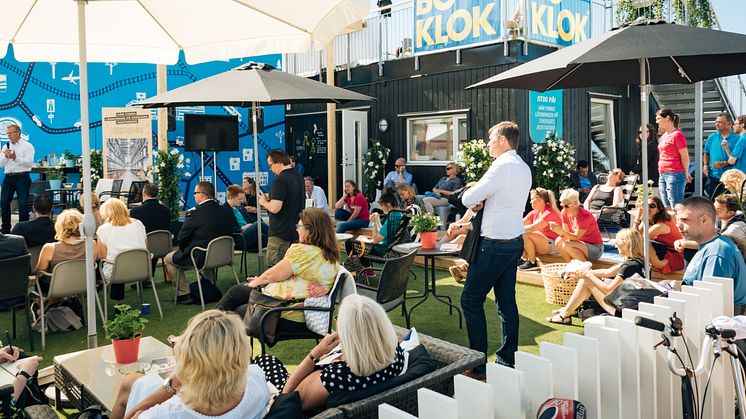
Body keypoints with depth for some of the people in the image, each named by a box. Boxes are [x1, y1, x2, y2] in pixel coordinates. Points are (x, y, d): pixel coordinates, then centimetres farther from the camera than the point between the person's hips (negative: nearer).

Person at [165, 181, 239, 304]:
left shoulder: (194, 214, -19)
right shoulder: (227, 211, -3)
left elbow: (181, 239, -13)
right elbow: (235, 231, 8)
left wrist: (183, 250, 7)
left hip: (199, 258, -6)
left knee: (169, 258, 16)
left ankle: (184, 294, 13)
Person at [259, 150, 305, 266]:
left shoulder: (280, 180, -18)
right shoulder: (299, 177, 10)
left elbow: (275, 208, -24)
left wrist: (264, 202, -5)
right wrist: (271, 198, 17)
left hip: (280, 233, -9)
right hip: (296, 231, 9)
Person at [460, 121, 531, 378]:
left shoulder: (502, 166, -16)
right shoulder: (524, 168, 13)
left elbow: (468, 199, -17)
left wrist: (470, 194, 5)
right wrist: (482, 199, 3)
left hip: (496, 244, -9)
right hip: (515, 240, 9)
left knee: (471, 299, -1)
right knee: (507, 301, 13)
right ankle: (508, 360, 21)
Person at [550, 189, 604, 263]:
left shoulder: (585, 216, -22)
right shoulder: (565, 213, -3)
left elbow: (576, 237, -27)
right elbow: (567, 234, -4)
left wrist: (561, 231, -42)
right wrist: (559, 231, -27)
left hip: (596, 249, -7)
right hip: (582, 244, 7)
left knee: (567, 245, -28)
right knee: (558, 241, -17)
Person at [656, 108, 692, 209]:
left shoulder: (677, 134, -10)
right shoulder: (663, 136, 15)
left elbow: (685, 157, -7)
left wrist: (685, 173, 1)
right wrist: (661, 174, 17)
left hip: (674, 175, -9)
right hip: (663, 175, 9)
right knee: (667, 209, 11)